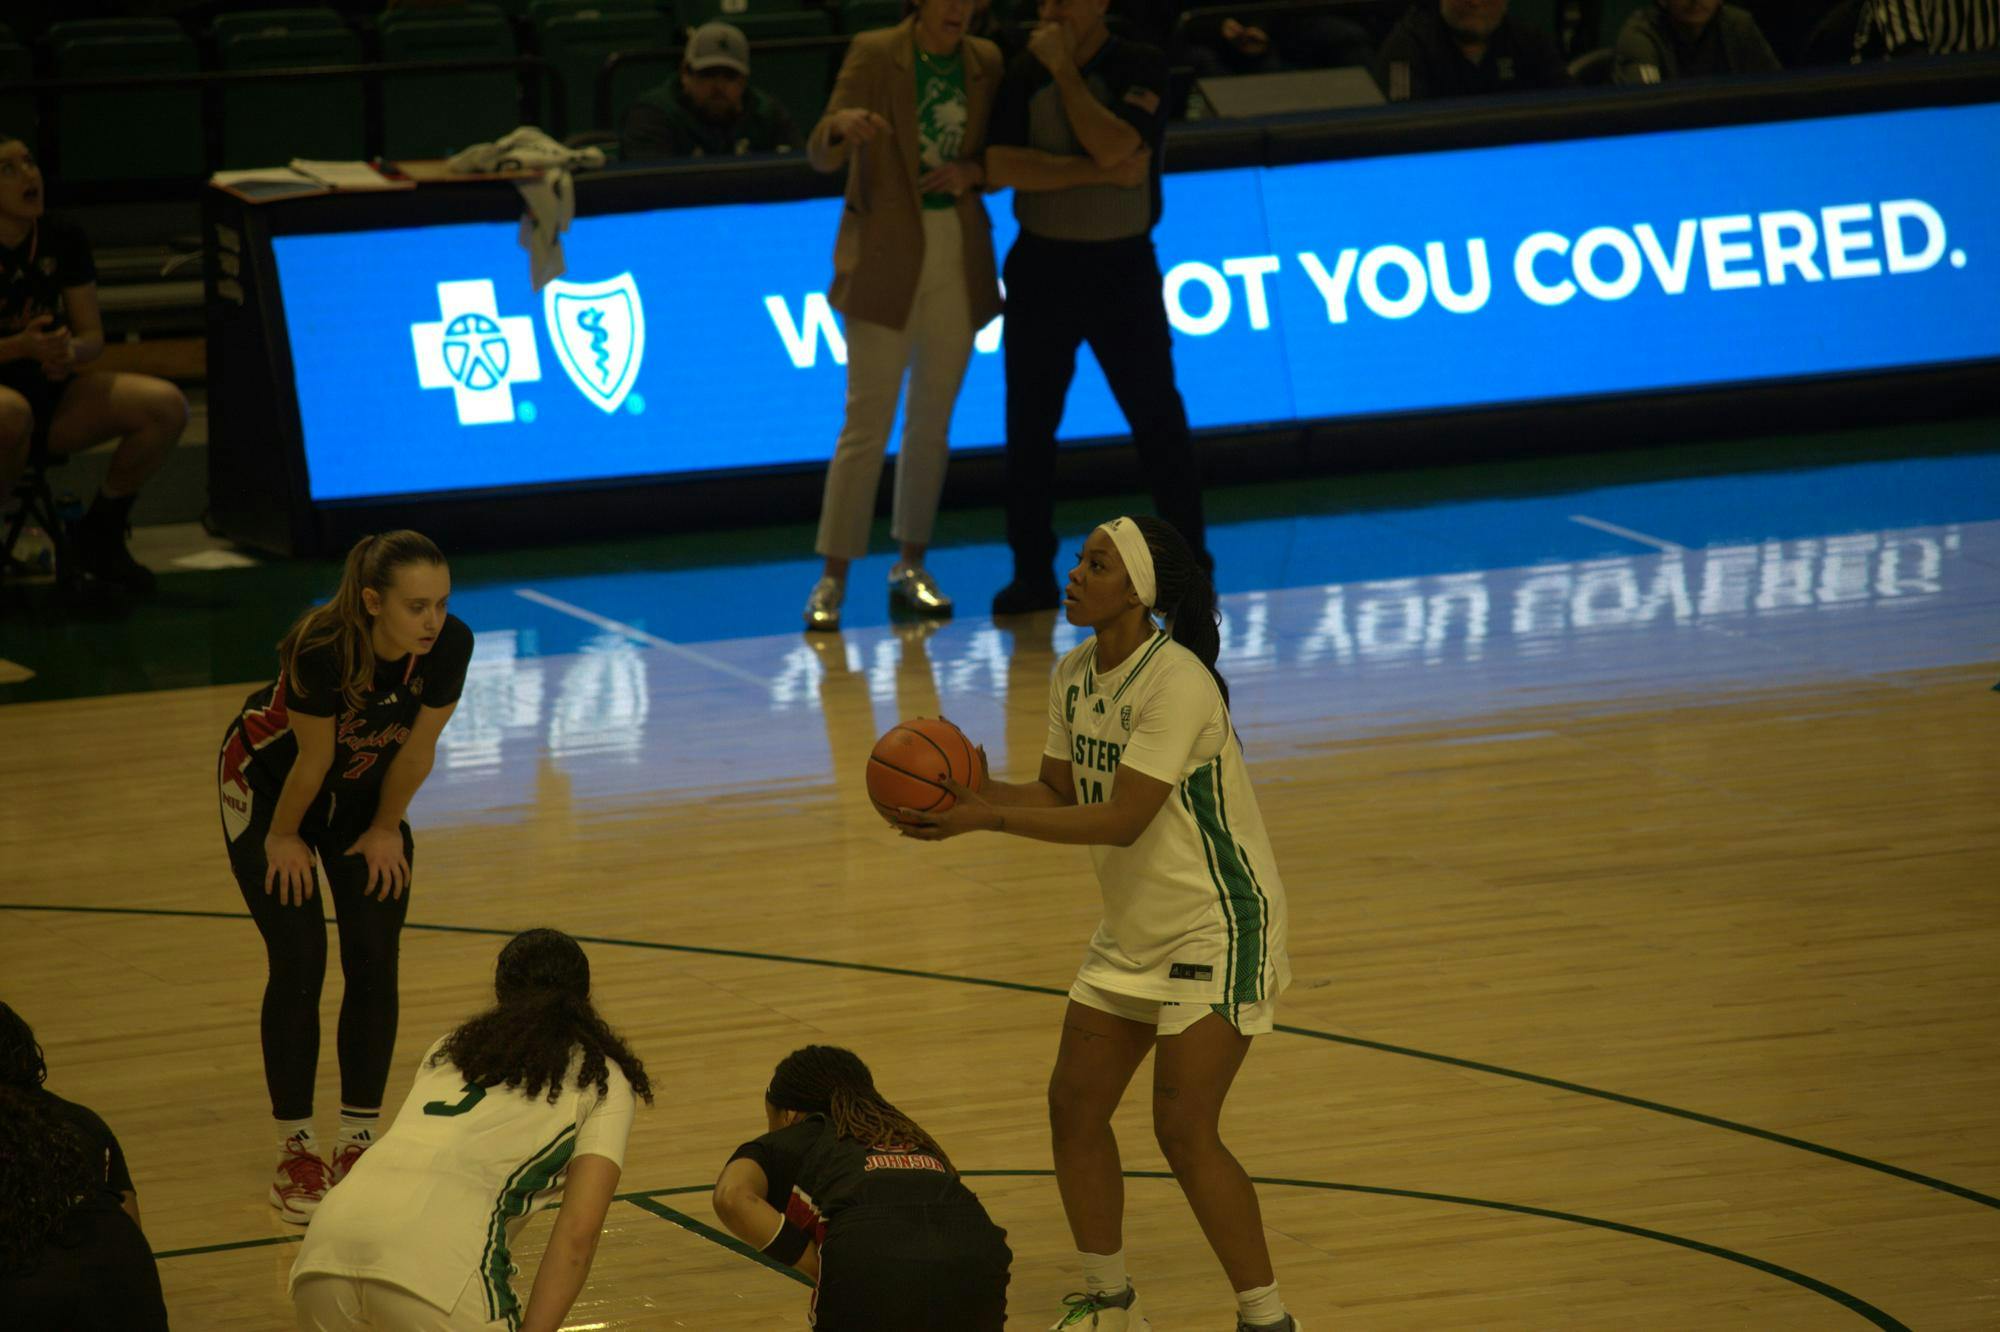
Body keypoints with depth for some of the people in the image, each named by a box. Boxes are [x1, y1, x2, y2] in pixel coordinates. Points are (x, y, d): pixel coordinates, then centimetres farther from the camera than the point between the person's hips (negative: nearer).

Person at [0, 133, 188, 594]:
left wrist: (69, 351, -17)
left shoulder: (64, 239, 4)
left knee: (168, 406, -15)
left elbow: (93, 337, 7)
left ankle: (100, 534, 3)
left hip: (49, 390, 6)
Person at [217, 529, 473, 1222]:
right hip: (268, 785, -4)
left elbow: (416, 749, -12)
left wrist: (386, 829, -1)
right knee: (299, 963, -8)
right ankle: (295, 1153, 2)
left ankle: (358, 1143, 7)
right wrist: (284, 838, -12)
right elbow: (313, 760, -24)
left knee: (374, 961, -3)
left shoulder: (451, 645, -26)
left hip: (364, 794, 4)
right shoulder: (323, 651, -39)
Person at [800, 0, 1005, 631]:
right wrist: (844, 125, -37)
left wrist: (972, 172, -10)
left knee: (932, 422, 9)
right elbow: (821, 154, -14)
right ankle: (833, 578, -3)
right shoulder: (874, 53, -7)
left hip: (958, 255, 4)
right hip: (887, 258, -4)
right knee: (868, 422, -7)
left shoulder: (986, 63, 5)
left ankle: (911, 568, 18)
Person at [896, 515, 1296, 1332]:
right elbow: (1060, 791, 6)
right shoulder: (1075, 676, 2)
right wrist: (973, 793, -13)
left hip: (1216, 927, -9)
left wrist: (988, 819, -31)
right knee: (1074, 1104, 7)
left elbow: (1123, 818, -29)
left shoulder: (1175, 683, -25)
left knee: (1184, 1131, -13)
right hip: (1134, 928, 9)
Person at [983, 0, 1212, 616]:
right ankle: (1033, 572, 12)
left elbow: (1112, 146, -22)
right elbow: (1000, 167, -13)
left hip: (1123, 265, -2)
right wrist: (1103, 173, -18)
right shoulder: (1024, 75, 1)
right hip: (1042, 264, 2)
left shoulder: (1140, 68, -5)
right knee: (1029, 425, 3)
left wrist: (1063, 68, -15)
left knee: (1158, 420, -1)